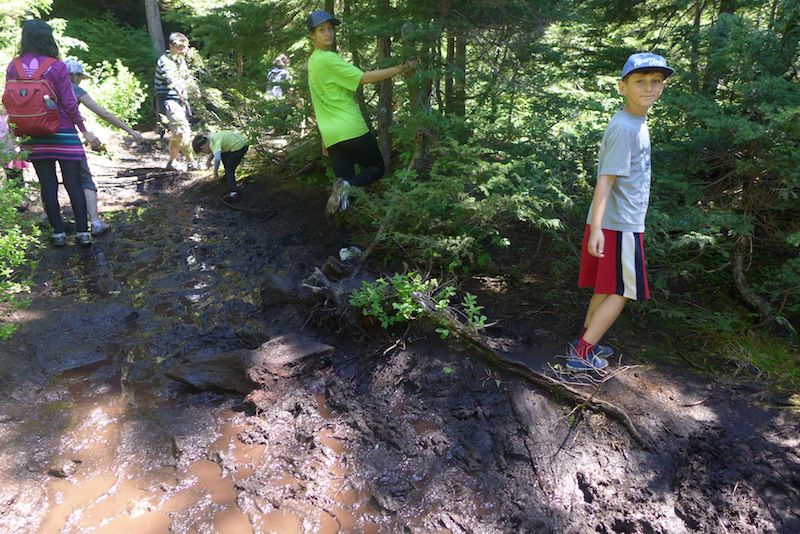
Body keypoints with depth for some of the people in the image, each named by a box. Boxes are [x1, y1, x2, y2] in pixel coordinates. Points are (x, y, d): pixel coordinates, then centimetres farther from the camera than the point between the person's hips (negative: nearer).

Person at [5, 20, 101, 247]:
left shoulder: (13, 67, 3)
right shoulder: (57, 66, -8)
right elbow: (69, 104, -10)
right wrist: (85, 132, -2)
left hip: (33, 135, 3)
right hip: (62, 134, -3)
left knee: (48, 185, 8)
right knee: (73, 183, 2)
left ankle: (58, 233, 11)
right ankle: (83, 233, 1)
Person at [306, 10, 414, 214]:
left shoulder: (312, 62, 16)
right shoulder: (328, 59, -11)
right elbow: (364, 78, -16)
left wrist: (324, 137, 24)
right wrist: (400, 69, -12)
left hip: (331, 135, 8)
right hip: (351, 130, -8)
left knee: (343, 182, 9)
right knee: (377, 168, 9)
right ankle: (348, 185, -18)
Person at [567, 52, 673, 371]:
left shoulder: (636, 123, 13)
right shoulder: (624, 128, -18)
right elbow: (605, 180, -24)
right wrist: (596, 228, -30)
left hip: (623, 222, 9)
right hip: (618, 225, -9)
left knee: (607, 288, 15)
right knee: (622, 292, -1)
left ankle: (587, 342, 25)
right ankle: (583, 353, 4)